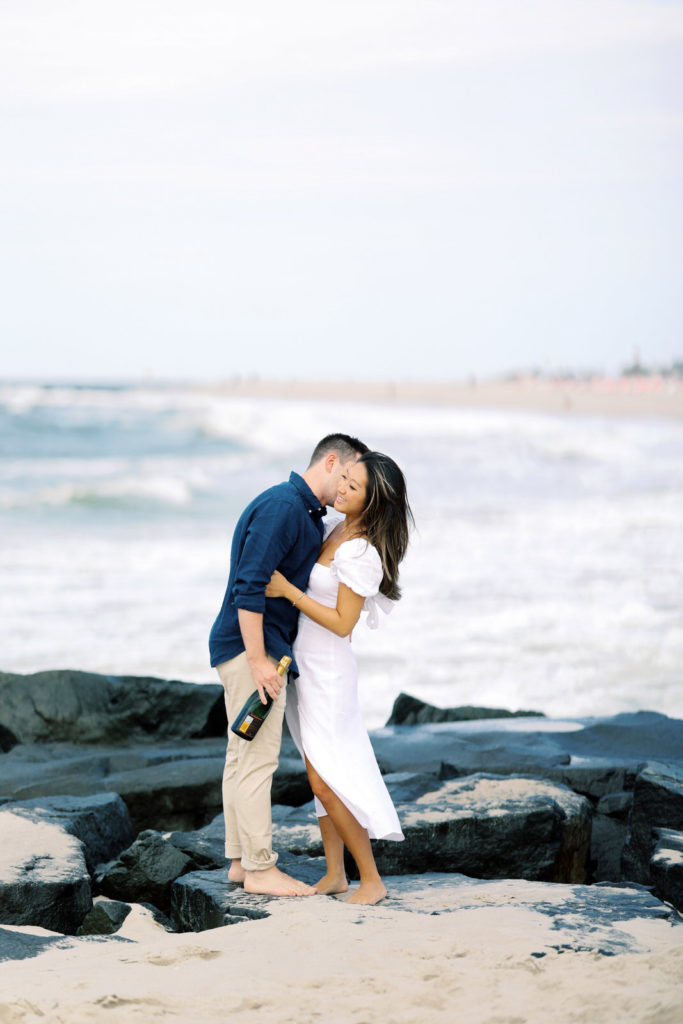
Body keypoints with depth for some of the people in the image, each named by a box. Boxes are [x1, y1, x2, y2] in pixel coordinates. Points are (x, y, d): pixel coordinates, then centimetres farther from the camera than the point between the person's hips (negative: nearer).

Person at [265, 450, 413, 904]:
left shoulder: (361, 553, -23)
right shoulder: (341, 530, 5)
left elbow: (342, 623, -22)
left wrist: (288, 590, -22)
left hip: (327, 673, -9)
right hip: (304, 664, 9)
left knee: (325, 784, -7)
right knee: (322, 777, 12)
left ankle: (372, 880, 3)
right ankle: (335, 874, 20)